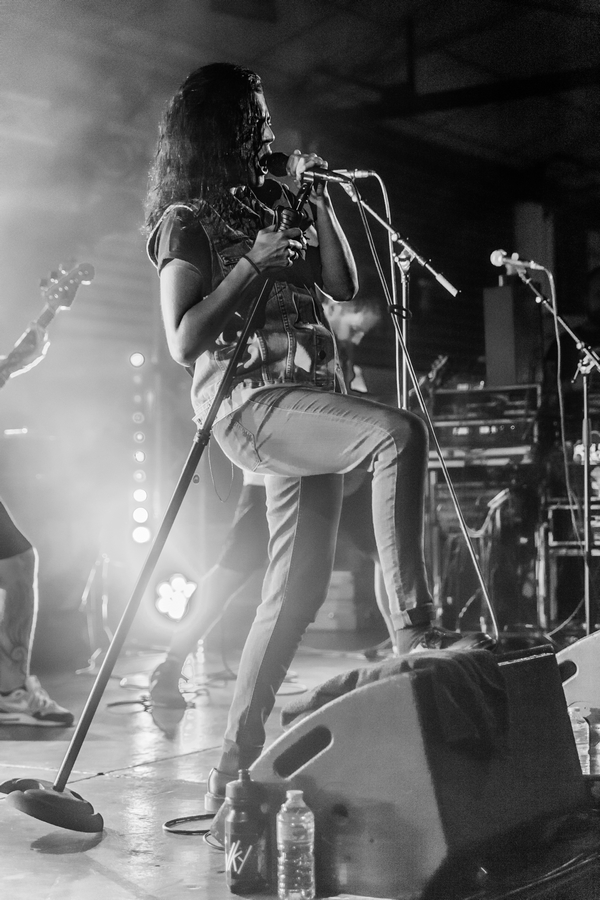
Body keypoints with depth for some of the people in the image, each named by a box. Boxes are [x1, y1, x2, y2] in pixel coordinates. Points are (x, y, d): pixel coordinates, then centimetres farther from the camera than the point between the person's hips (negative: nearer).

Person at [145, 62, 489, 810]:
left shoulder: (267, 204, 21)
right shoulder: (187, 219, 1)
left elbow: (344, 286, 16)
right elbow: (184, 341, -8)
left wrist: (316, 201, 7)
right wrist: (253, 263, -14)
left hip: (306, 399, 8)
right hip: (249, 401, -8)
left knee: (299, 588, 3)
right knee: (399, 433, -30)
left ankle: (235, 763, 9)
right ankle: (412, 629, -30)